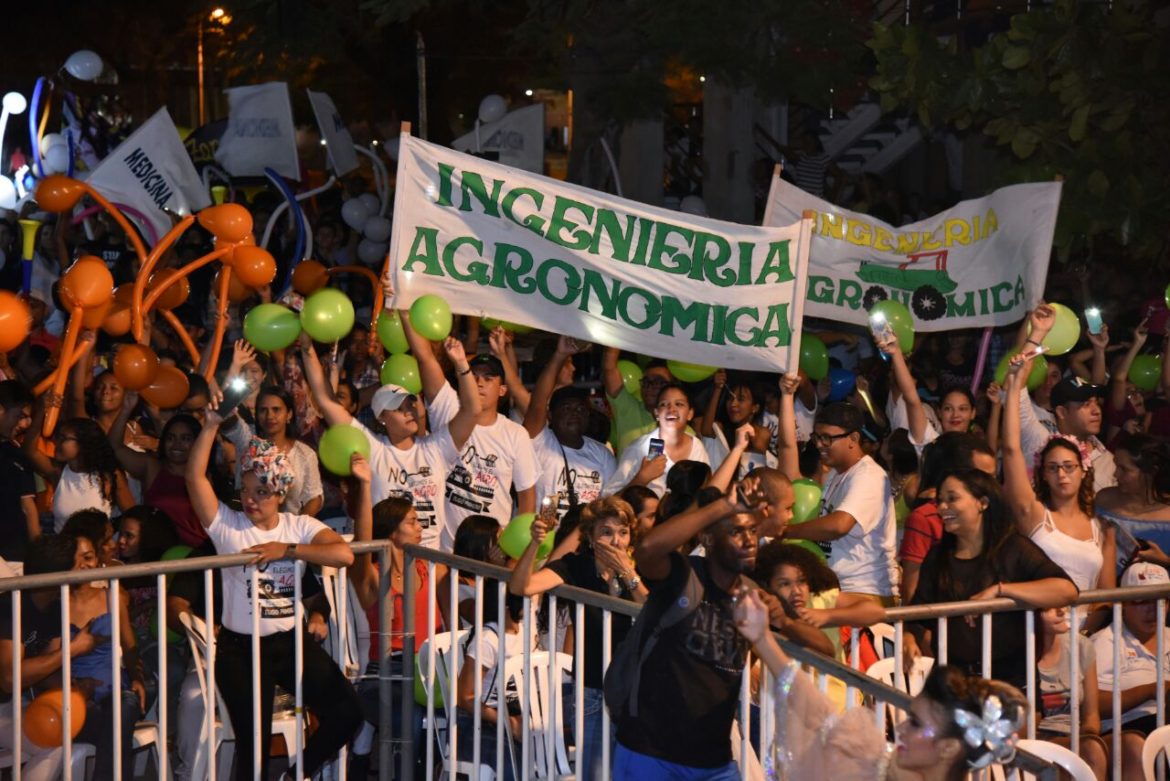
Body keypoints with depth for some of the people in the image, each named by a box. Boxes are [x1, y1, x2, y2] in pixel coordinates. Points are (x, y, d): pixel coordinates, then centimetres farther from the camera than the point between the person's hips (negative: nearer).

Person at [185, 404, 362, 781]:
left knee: (345, 711, -6)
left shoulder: (300, 526, 1)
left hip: (290, 642, 2)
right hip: (241, 649, -2)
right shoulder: (227, 526, -4)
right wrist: (212, 424, -24)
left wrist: (287, 549, -22)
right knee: (252, 742, 2)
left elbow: (344, 554, -16)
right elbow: (195, 475, -16)